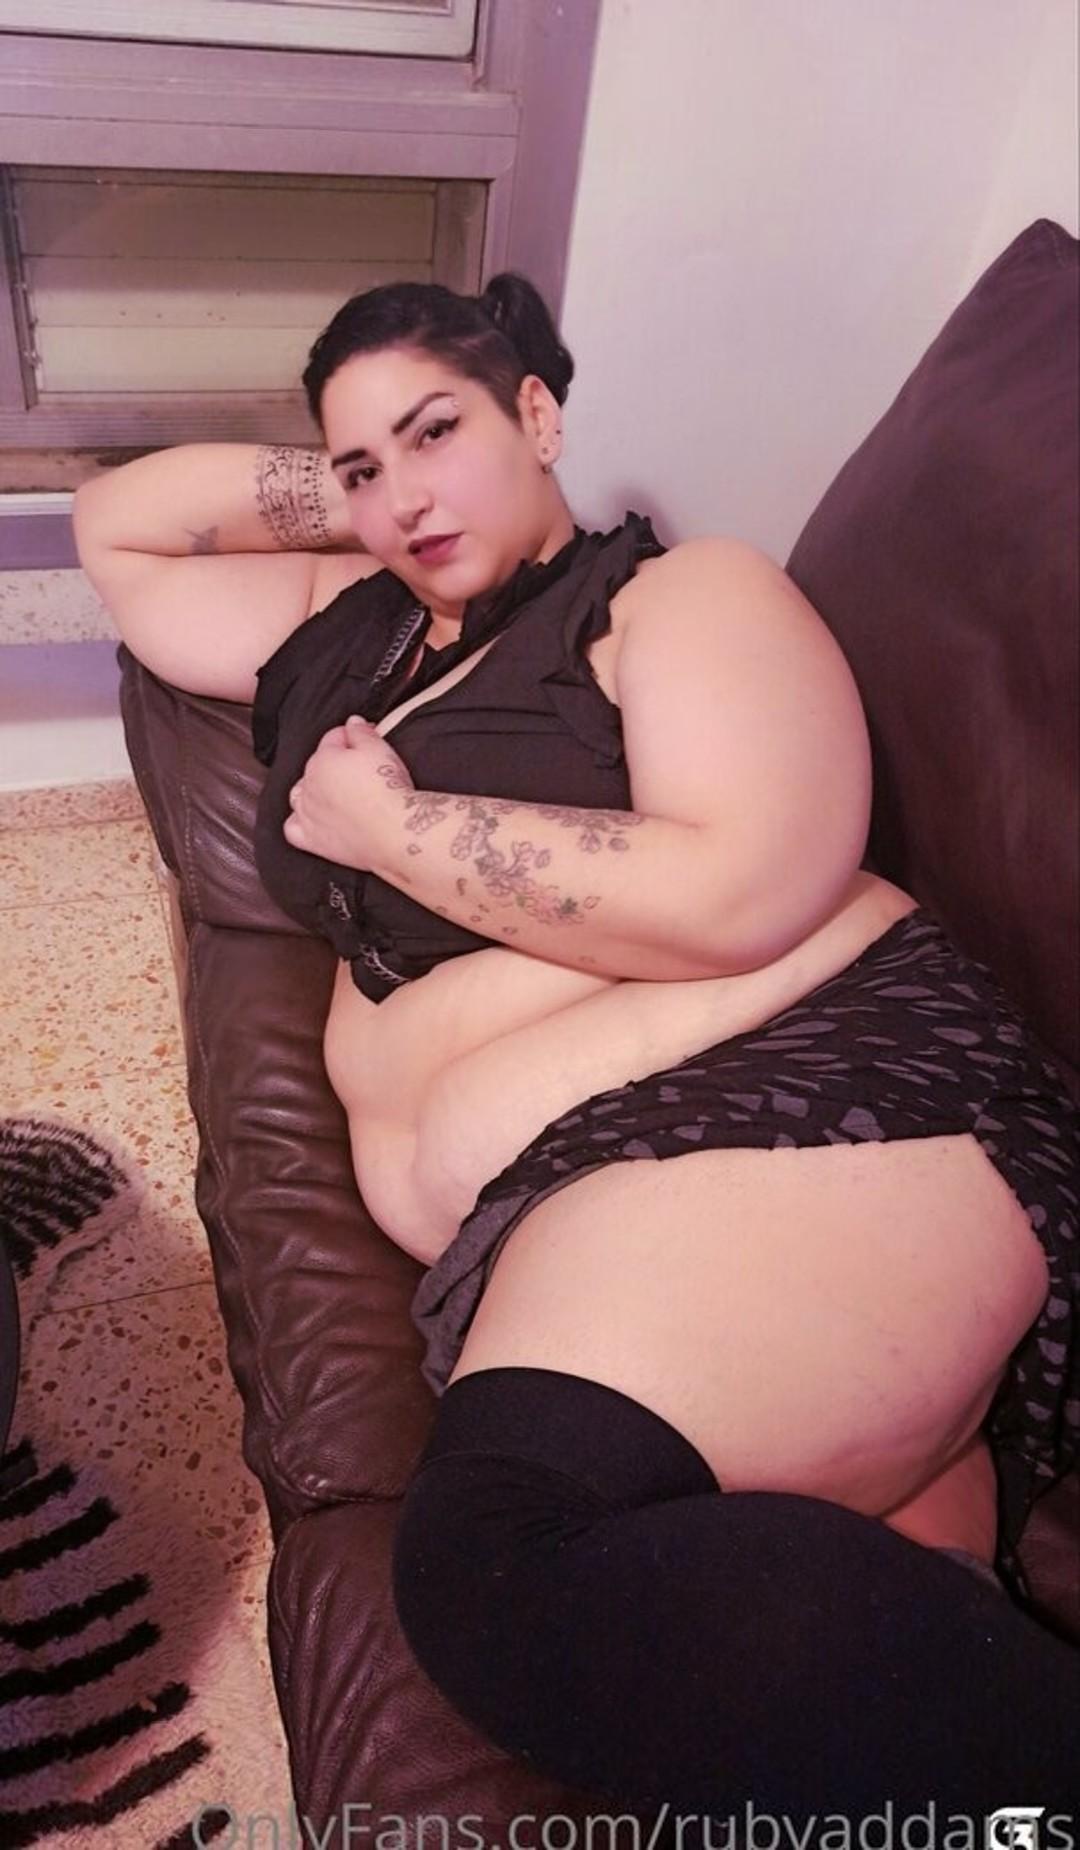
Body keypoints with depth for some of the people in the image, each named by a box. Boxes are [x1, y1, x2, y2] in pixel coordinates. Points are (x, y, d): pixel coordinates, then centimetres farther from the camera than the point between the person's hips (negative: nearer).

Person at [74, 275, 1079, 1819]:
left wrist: (388, 826, 0)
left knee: (502, 1553, -33)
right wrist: (344, 493, 23)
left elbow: (737, 899, -9)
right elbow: (116, 525, 37)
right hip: (542, 1221, 5)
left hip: (807, 1085, -4)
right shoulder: (339, 628, 28)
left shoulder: (682, 594, 9)